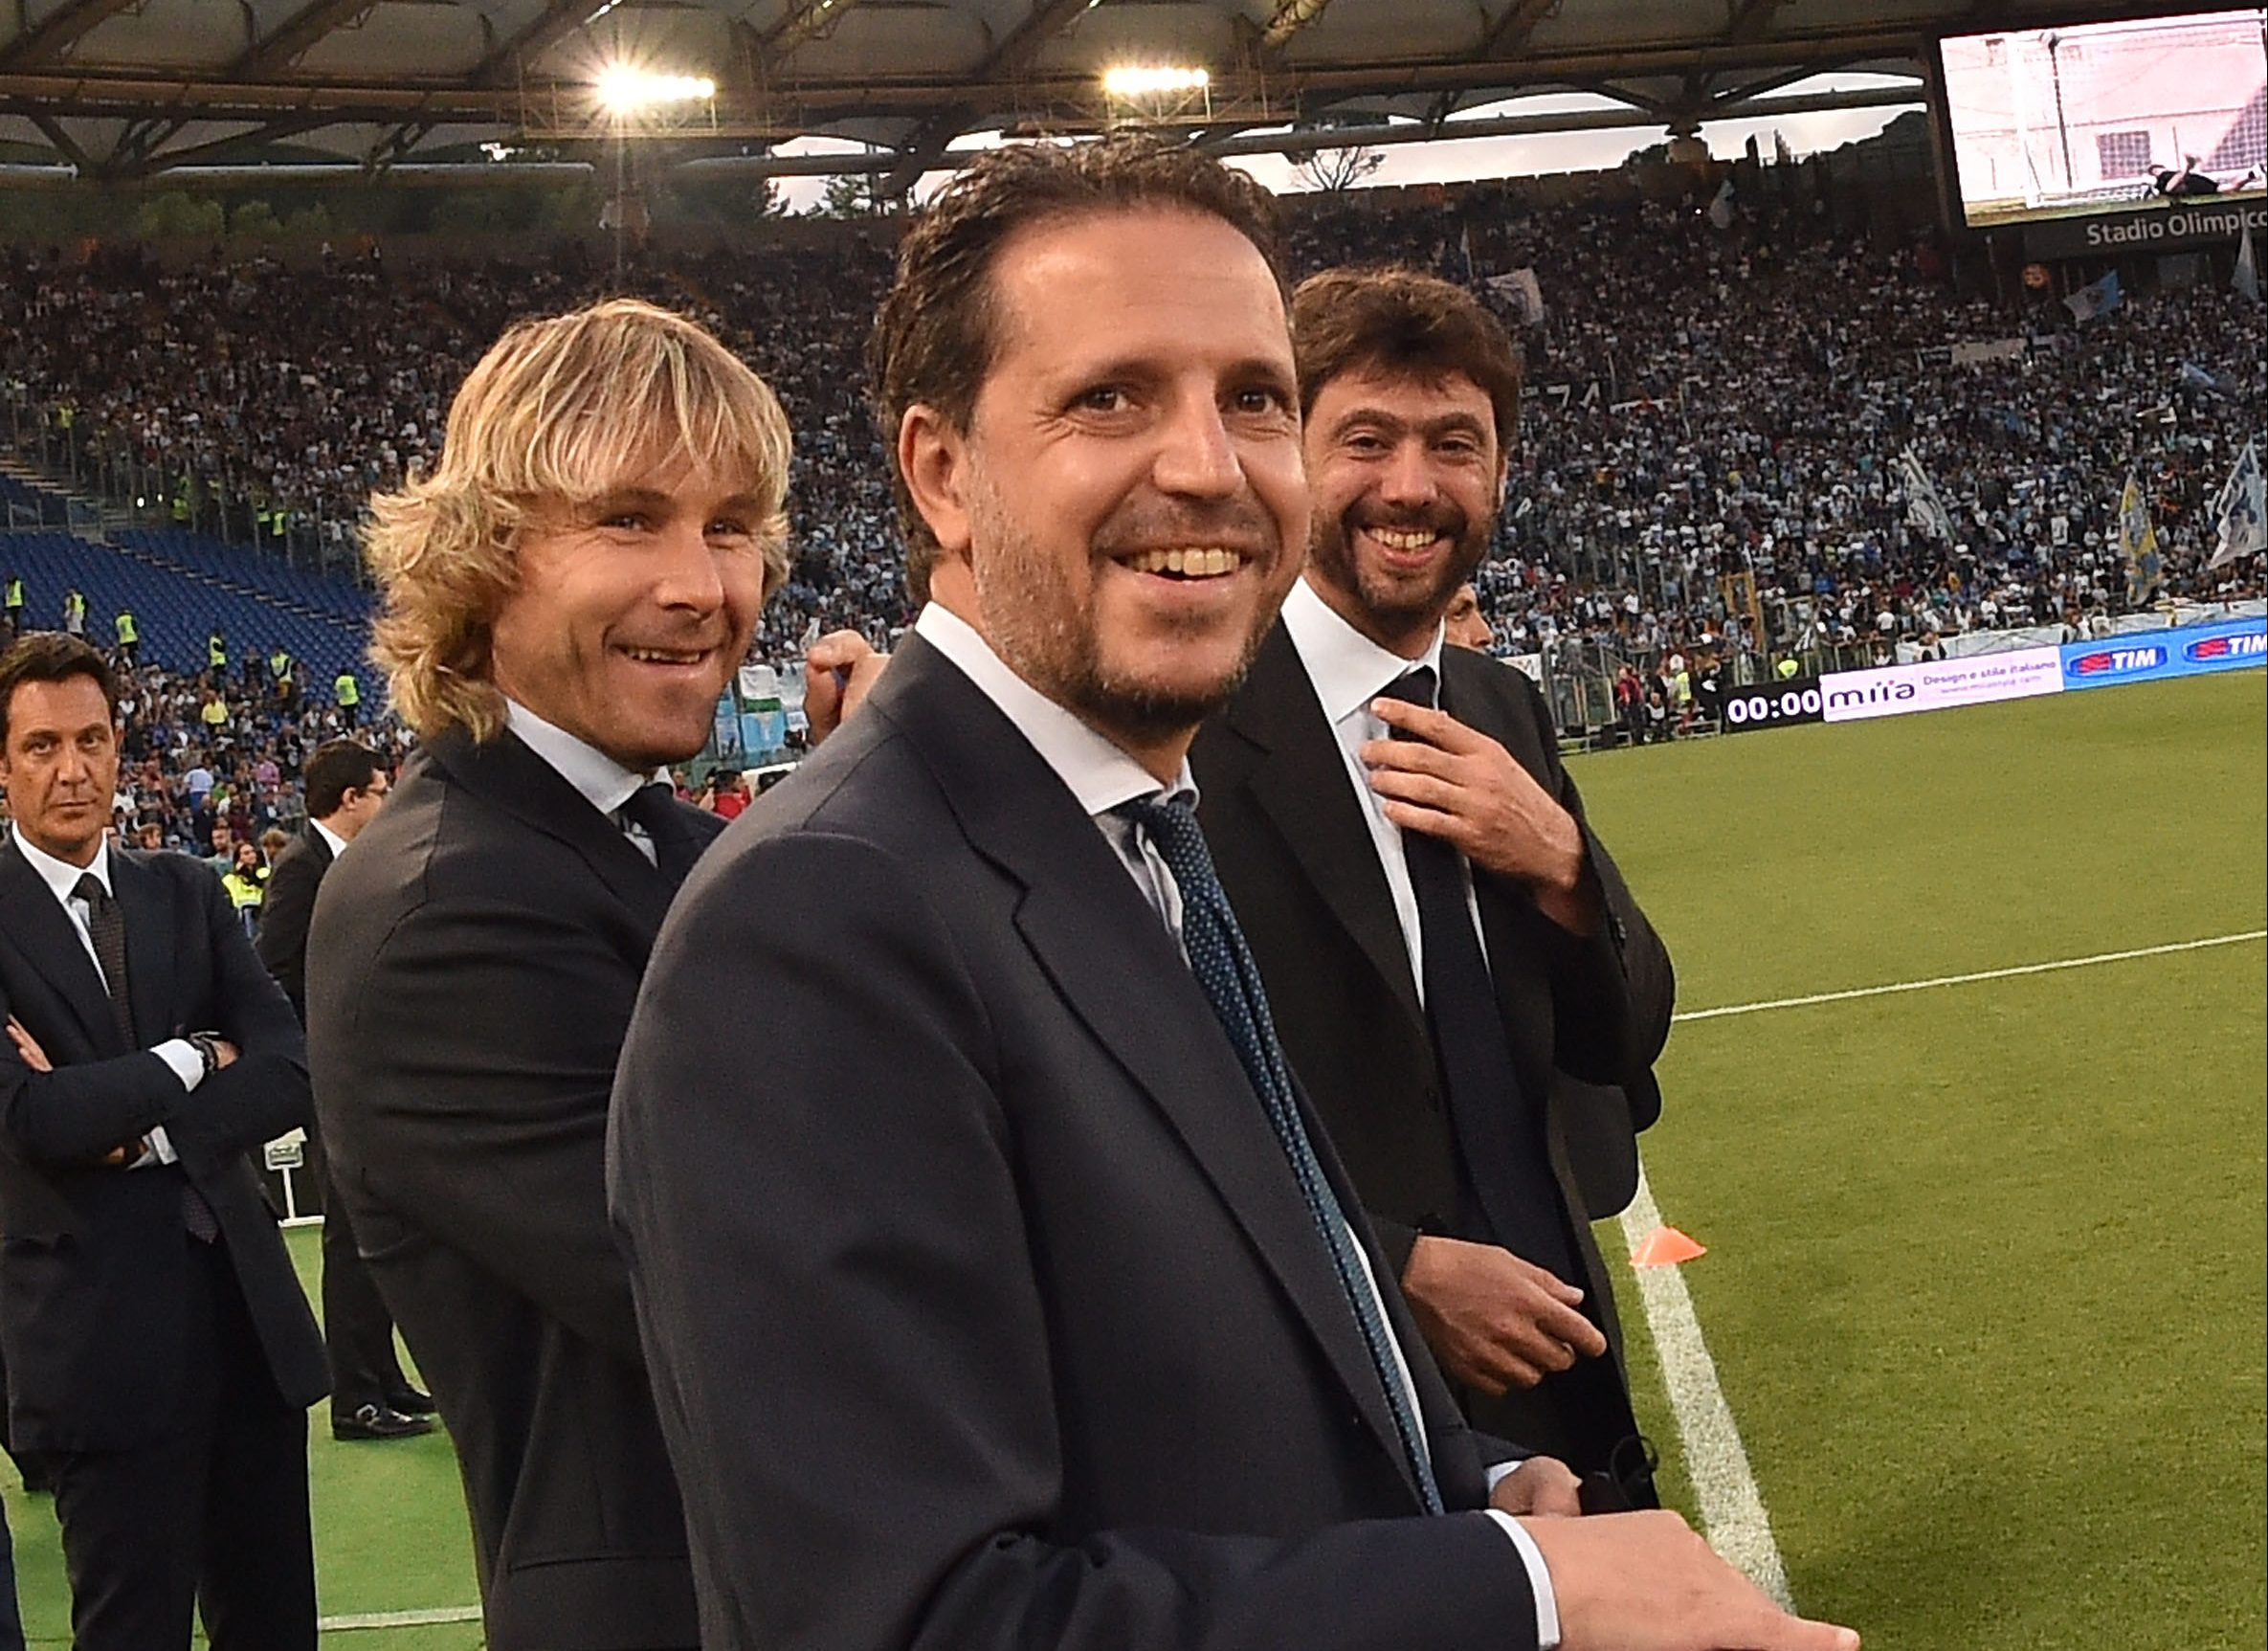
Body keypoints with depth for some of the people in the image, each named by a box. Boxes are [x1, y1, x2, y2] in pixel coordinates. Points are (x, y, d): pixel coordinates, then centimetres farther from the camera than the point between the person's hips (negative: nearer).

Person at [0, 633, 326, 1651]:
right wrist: (188, 1060, -7)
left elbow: (287, 1072, 0)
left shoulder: (186, 895, 9)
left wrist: (141, 1126, -13)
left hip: (247, 1305, 5)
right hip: (101, 1333, -5)